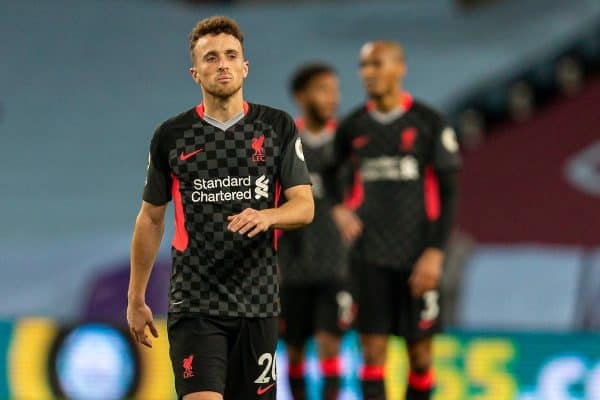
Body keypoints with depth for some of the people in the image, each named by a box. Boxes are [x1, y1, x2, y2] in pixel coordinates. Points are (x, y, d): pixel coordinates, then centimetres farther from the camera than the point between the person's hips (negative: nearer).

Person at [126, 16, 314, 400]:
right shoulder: (171, 136, 3)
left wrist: (266, 216, -24)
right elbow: (151, 218, 12)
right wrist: (136, 299, 11)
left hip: (258, 302, 2)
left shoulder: (278, 127, 4)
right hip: (194, 305, -1)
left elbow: (305, 206, 0)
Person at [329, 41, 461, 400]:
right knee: (373, 350, -4)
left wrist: (435, 252, -11)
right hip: (370, 255, 2)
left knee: (420, 351, 3)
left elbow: (448, 193, -3)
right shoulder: (353, 126, 7)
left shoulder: (430, 124, -3)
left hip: (417, 257, -2)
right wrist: (339, 209, 3)